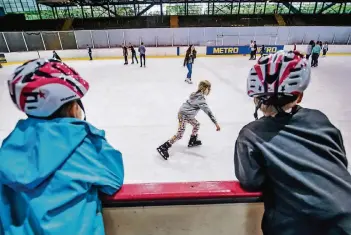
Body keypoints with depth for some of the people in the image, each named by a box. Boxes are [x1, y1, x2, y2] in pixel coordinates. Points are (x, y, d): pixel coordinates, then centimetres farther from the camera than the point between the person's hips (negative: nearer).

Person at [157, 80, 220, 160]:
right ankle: (163, 147, -2)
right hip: (183, 115, -10)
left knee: (196, 124, 23)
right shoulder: (201, 99, -22)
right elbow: (208, 111, -25)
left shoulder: (196, 94, 4)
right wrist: (216, 123, -24)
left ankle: (192, 142, 39)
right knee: (179, 135, -7)